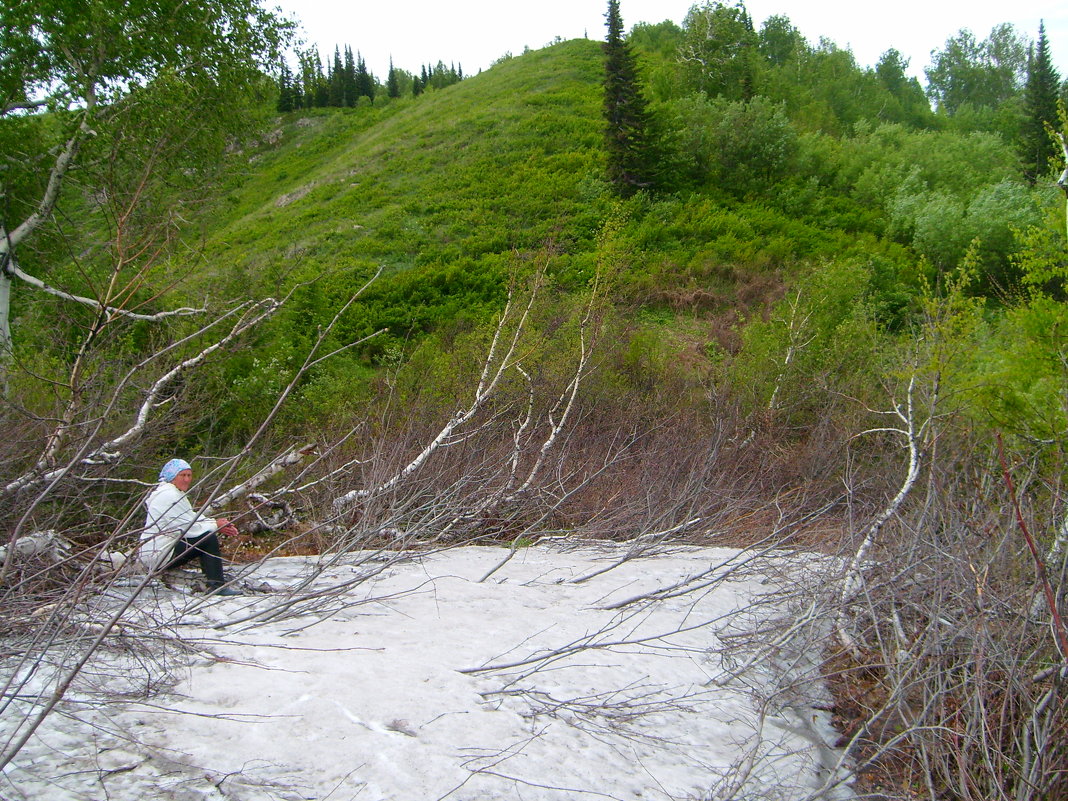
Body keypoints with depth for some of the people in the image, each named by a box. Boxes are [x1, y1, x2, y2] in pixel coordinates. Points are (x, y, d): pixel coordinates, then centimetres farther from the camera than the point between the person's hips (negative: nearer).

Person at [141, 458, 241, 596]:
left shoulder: (175, 493, 15)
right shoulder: (169, 496, -18)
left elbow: (192, 518, 15)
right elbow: (188, 527, -20)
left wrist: (215, 522, -1)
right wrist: (215, 526, -9)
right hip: (158, 555, -11)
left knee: (210, 535, 14)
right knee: (209, 538, -18)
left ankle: (215, 582, 13)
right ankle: (217, 586, -17)